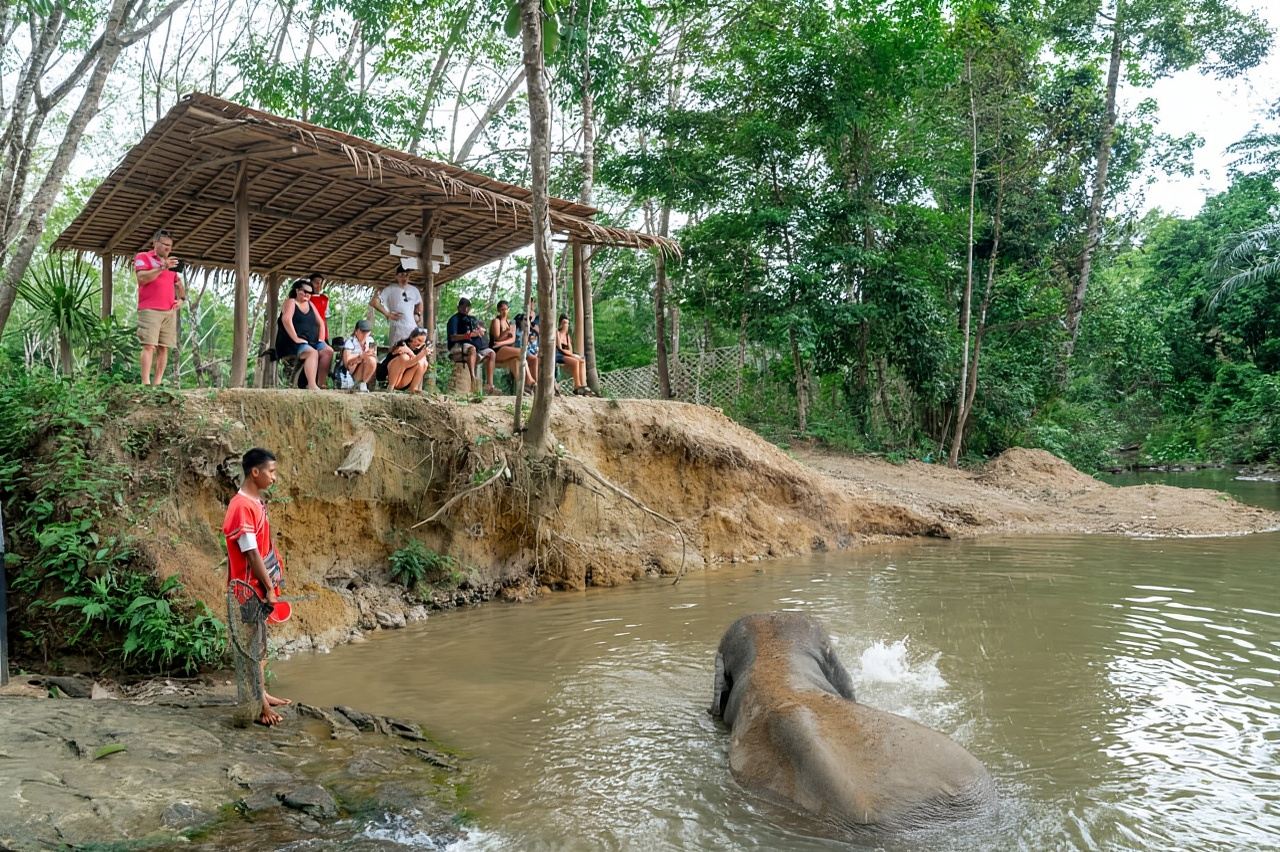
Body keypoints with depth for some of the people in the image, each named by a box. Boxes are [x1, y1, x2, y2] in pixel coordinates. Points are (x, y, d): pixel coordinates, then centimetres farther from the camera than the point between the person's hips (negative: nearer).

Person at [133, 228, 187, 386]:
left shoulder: (171, 262, 25)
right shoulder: (143, 257, 6)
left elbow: (179, 285, 30)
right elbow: (142, 278, -10)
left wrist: (181, 298, 10)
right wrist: (162, 268, -15)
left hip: (170, 312, 6)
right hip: (150, 310, -6)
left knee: (164, 348, -1)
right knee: (149, 346, -14)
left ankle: (158, 382, -1)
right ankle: (146, 382, -18)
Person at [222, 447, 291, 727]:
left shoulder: (256, 502, 9)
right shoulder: (242, 506, -21)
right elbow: (251, 553, -21)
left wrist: (272, 583, 14)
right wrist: (269, 588, -17)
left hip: (260, 586, 9)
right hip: (249, 588, -9)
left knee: (260, 643, 17)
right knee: (251, 646, -1)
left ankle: (261, 694, 29)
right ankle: (255, 705, 7)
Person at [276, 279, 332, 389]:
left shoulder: (310, 305, 21)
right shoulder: (291, 302, 0)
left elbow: (320, 323, 20)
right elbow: (286, 320, -17)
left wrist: (321, 339, 3)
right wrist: (296, 338, -24)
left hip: (312, 342, 7)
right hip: (292, 343, -7)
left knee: (328, 351, -20)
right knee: (312, 353, -34)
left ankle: (320, 384, -23)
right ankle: (312, 386, -47)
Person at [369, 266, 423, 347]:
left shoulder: (414, 290, 15)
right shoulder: (390, 289, -1)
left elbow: (419, 304, 34)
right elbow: (373, 302, -5)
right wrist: (388, 314, -8)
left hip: (413, 328, 5)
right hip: (397, 329, -5)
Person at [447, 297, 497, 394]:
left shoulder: (473, 319, 23)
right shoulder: (454, 319, 3)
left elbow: (482, 333, 18)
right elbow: (452, 337, -11)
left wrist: (479, 331, -7)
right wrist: (468, 335, -23)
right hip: (458, 347, -6)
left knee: (491, 353, -14)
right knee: (472, 348, -38)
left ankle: (490, 385, -21)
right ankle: (473, 377, -54)